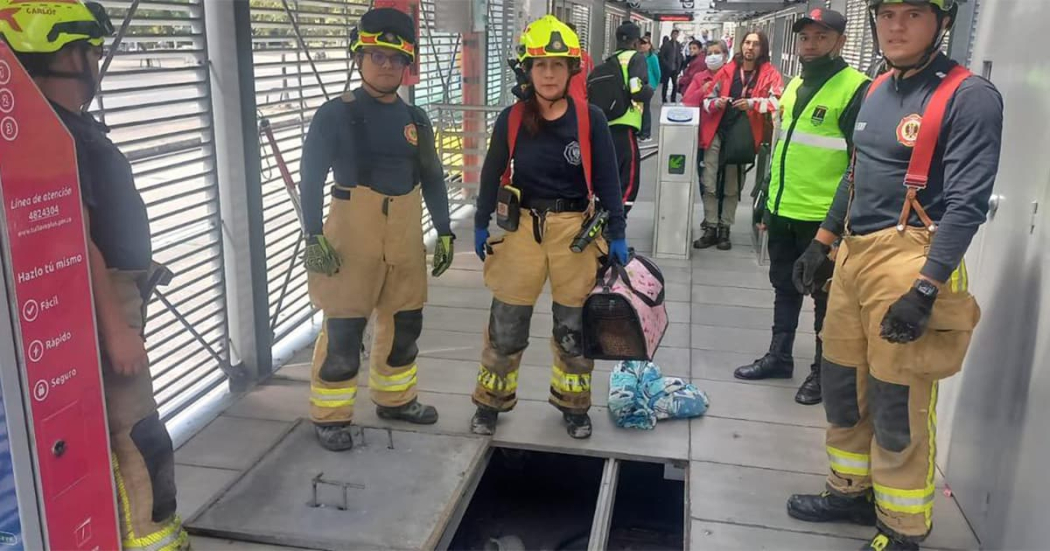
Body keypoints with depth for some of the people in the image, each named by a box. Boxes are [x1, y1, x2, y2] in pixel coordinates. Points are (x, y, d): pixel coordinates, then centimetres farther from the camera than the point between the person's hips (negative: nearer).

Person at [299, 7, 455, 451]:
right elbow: (311, 179, -7)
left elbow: (432, 179, 15)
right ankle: (330, 415, 15)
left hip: (406, 235, 6)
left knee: (404, 322, 15)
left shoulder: (415, 119, 9)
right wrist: (314, 237, -14)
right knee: (344, 328, -1)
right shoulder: (336, 114, -5)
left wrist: (444, 232, 12)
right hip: (352, 234, -5)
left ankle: (394, 398, 34)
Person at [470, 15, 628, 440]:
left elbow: (607, 180, -2)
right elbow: (492, 174, 7)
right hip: (522, 227, 0)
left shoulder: (590, 119, -6)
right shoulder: (511, 119, -4)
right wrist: (481, 225, 8)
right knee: (505, 324, 8)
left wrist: (617, 233, -3)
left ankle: (572, 404, 32)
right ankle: (491, 401, 28)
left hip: (576, 229, 0)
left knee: (574, 325, 12)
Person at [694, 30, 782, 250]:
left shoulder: (770, 74, 0)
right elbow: (708, 100, 10)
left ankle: (724, 229, 19)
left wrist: (752, 103, -28)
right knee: (710, 184, 0)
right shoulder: (727, 70, 6)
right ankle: (711, 228, 9)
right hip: (717, 134, 1)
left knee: (732, 187, 10)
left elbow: (777, 102, -13)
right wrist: (716, 103, -13)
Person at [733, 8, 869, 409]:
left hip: (823, 216, -7)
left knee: (825, 296, 6)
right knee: (784, 287, 18)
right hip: (783, 211, 8)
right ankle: (779, 356, 32)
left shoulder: (856, 90, -12)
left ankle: (824, 371, 20)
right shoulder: (794, 86, 12)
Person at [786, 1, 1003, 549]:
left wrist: (924, 290, -24)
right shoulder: (876, 91, 13)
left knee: (898, 410, 1)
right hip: (853, 255, 8)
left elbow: (966, 203, -18)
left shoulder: (969, 97, -11)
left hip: (911, 262, -8)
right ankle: (852, 491, 38)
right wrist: (821, 243, 21)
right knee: (842, 387, 18)